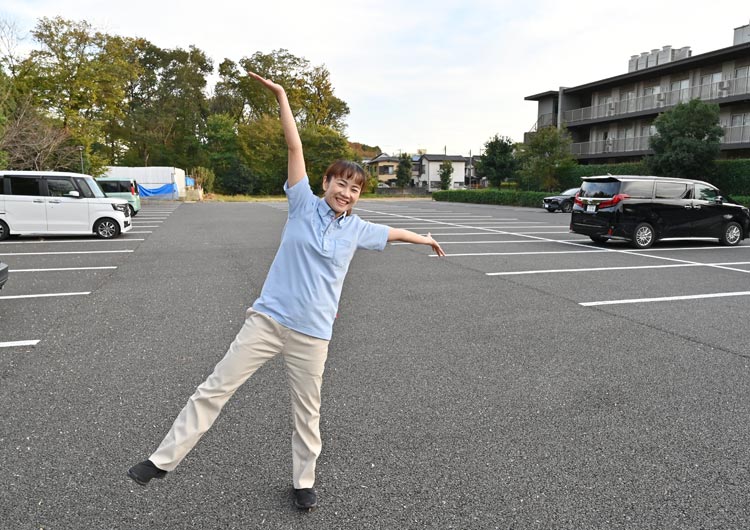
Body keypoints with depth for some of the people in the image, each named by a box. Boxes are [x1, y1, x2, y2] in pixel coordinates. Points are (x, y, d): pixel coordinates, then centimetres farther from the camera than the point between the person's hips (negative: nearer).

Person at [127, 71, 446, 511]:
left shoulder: (357, 229, 7)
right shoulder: (304, 205, 0)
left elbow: (391, 232, 26)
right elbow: (295, 147, -4)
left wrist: (425, 238, 40)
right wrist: (281, 96, -4)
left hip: (311, 333, 2)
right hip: (267, 318, -1)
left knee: (307, 412, 13)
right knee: (216, 388, 1)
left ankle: (304, 482, 33)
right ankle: (164, 460, 16)